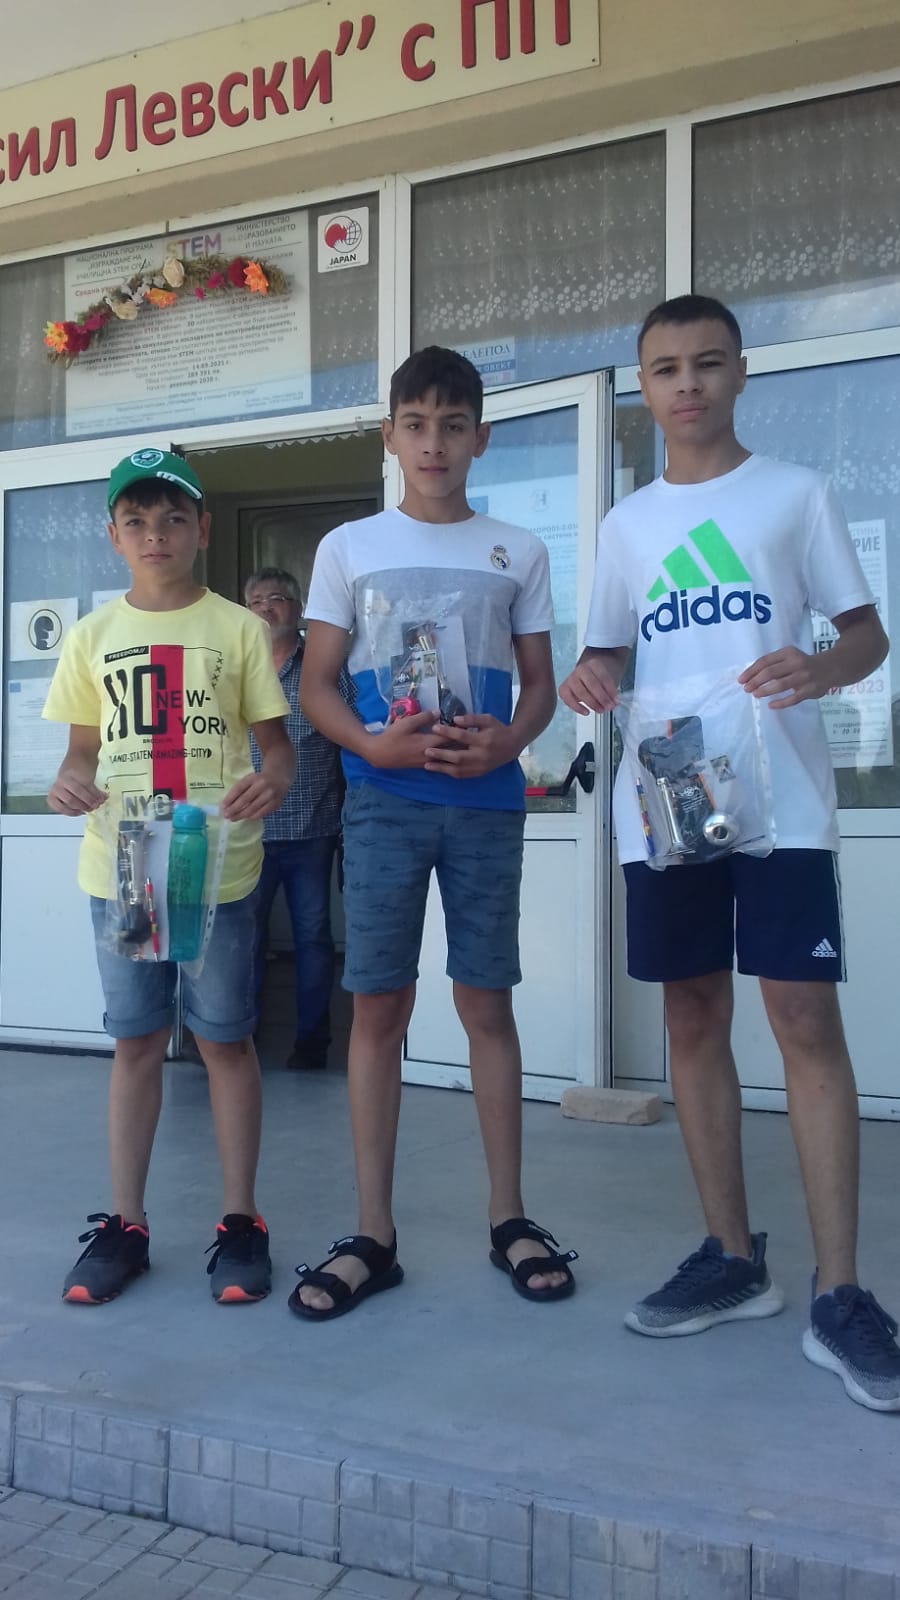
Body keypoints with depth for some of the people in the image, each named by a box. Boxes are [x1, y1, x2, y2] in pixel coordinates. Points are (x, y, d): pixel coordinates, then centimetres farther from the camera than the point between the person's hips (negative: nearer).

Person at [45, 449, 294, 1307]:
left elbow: (275, 739, 3)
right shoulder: (93, 635, 8)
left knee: (226, 1039, 5)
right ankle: (123, 1223, 21)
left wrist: (274, 779, -19)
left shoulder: (238, 629, 2)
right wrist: (69, 784, -10)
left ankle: (240, 1221, 17)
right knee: (135, 1041, 10)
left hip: (218, 868, -2)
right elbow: (85, 747, 13)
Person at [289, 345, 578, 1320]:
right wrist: (373, 744, -14)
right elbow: (316, 685, 6)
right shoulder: (348, 548, 7)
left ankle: (508, 1219, 17)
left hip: (485, 802, 0)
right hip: (383, 802, 0)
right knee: (378, 1007, 1)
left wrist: (508, 742, -12)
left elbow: (539, 683, 9)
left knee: (485, 1003, 4)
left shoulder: (517, 553, 9)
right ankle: (373, 1235, 10)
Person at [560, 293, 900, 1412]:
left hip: (780, 797, -4)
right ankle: (733, 1258, 19)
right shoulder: (625, 524, 16)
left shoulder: (796, 494, 6)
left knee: (805, 1018, -9)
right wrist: (588, 679, -6)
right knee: (693, 1018, 6)